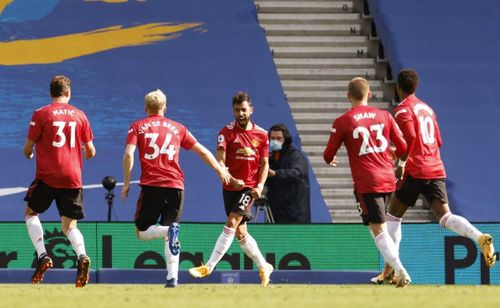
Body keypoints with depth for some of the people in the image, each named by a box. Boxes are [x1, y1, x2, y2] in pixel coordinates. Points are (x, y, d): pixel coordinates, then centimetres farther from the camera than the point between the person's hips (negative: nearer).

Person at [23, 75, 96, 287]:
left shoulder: (40, 114, -3)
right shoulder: (80, 115, 8)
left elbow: (27, 149, -1)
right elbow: (90, 152, 11)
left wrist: (29, 154, 23)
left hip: (47, 176, -3)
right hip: (73, 177, 3)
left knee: (31, 213, 18)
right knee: (69, 225, 8)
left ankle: (42, 255, -2)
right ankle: (82, 256, -22)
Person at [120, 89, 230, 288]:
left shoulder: (137, 127, 9)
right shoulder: (177, 128, 16)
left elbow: (128, 154, -5)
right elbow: (201, 151, 18)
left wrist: (126, 183, 0)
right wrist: (220, 170, 29)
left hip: (151, 185, -2)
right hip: (176, 186, 2)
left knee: (142, 232, 6)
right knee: (170, 234, 7)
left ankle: (168, 230, -25)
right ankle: (173, 277, -9)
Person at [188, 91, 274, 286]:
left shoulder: (261, 135, 3)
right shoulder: (227, 132, -2)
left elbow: (264, 164, 8)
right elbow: (220, 161, -12)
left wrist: (260, 186, -8)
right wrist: (231, 179, -29)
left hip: (250, 187, -2)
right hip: (231, 187, 2)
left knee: (231, 223, -17)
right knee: (240, 232, 5)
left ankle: (209, 266, -19)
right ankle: (264, 267, 22)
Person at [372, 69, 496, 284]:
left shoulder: (403, 109, -4)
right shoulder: (427, 109, 20)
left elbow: (410, 136, -21)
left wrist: (401, 163, -17)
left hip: (415, 171, -6)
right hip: (437, 170, 6)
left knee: (393, 215, 10)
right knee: (445, 216, -7)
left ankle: (390, 270, 9)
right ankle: (481, 238, -34)